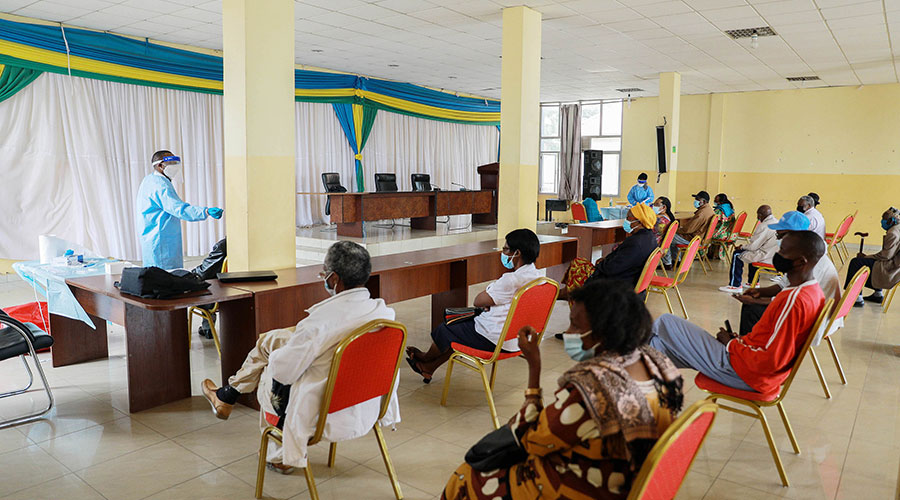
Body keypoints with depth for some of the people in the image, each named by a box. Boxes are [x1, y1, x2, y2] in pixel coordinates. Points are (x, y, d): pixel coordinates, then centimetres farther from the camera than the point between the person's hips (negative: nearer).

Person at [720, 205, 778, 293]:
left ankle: (735, 285, 3)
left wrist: (742, 247, 3)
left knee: (737, 255, 1)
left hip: (767, 258, -9)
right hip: (776, 256, 9)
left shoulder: (764, 226, -18)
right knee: (753, 252, 33)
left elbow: (753, 245, -16)